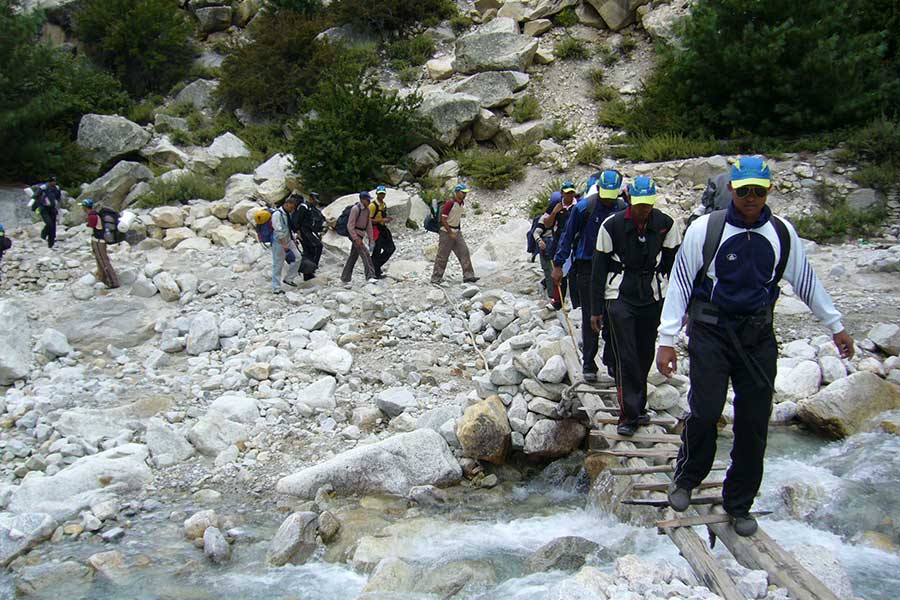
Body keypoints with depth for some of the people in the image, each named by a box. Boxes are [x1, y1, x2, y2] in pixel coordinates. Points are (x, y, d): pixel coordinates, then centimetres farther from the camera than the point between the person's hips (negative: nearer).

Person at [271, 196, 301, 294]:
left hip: (288, 240, 9)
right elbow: (278, 231, -23)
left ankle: (288, 278, 17)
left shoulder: (288, 213, 9)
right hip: (279, 242, -9)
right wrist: (284, 245, -24)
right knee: (278, 265, -2)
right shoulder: (277, 214, -19)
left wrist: (293, 240, 18)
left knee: (297, 257, 5)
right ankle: (276, 288, 6)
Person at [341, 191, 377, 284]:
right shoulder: (355, 209, -15)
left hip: (361, 234, 9)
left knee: (353, 256, 11)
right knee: (365, 253, -16)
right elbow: (350, 225, -18)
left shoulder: (367, 209, 10)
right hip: (354, 233, -9)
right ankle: (370, 276, -18)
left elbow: (369, 225, 16)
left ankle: (345, 278, 18)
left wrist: (370, 238, 12)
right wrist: (356, 238, -22)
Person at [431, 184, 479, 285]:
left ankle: (468, 276, -3)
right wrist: (451, 233, -17)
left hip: (456, 231, 8)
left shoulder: (462, 203, 8)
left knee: (464, 252, -2)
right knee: (442, 256, -2)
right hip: (446, 232, -8)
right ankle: (436, 278, 6)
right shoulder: (450, 203, -17)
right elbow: (443, 219, -18)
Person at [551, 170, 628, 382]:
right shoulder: (583, 208, -9)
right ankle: (588, 364, 10)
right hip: (587, 268, -3)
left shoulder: (623, 209, 0)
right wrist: (558, 265, -3)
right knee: (590, 318, 1)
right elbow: (567, 236, -1)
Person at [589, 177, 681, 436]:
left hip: (653, 296, 3)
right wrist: (596, 308, -2)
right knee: (625, 356, -8)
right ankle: (629, 414, -3)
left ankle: (638, 405, 27)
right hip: (620, 296, -3)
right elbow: (600, 268, -3)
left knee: (646, 354, 10)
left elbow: (674, 265, 6)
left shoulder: (666, 224, -3)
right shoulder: (612, 225, -10)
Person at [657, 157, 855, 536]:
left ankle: (739, 504, 20)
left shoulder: (781, 233, 3)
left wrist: (835, 326, 20)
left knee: (754, 423, 5)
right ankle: (685, 479, 18)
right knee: (704, 413, -10)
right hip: (711, 334, -3)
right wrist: (666, 340, -8)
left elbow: (806, 281, 15)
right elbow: (680, 283, -5)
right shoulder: (705, 229, -8)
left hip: (758, 337, 3)